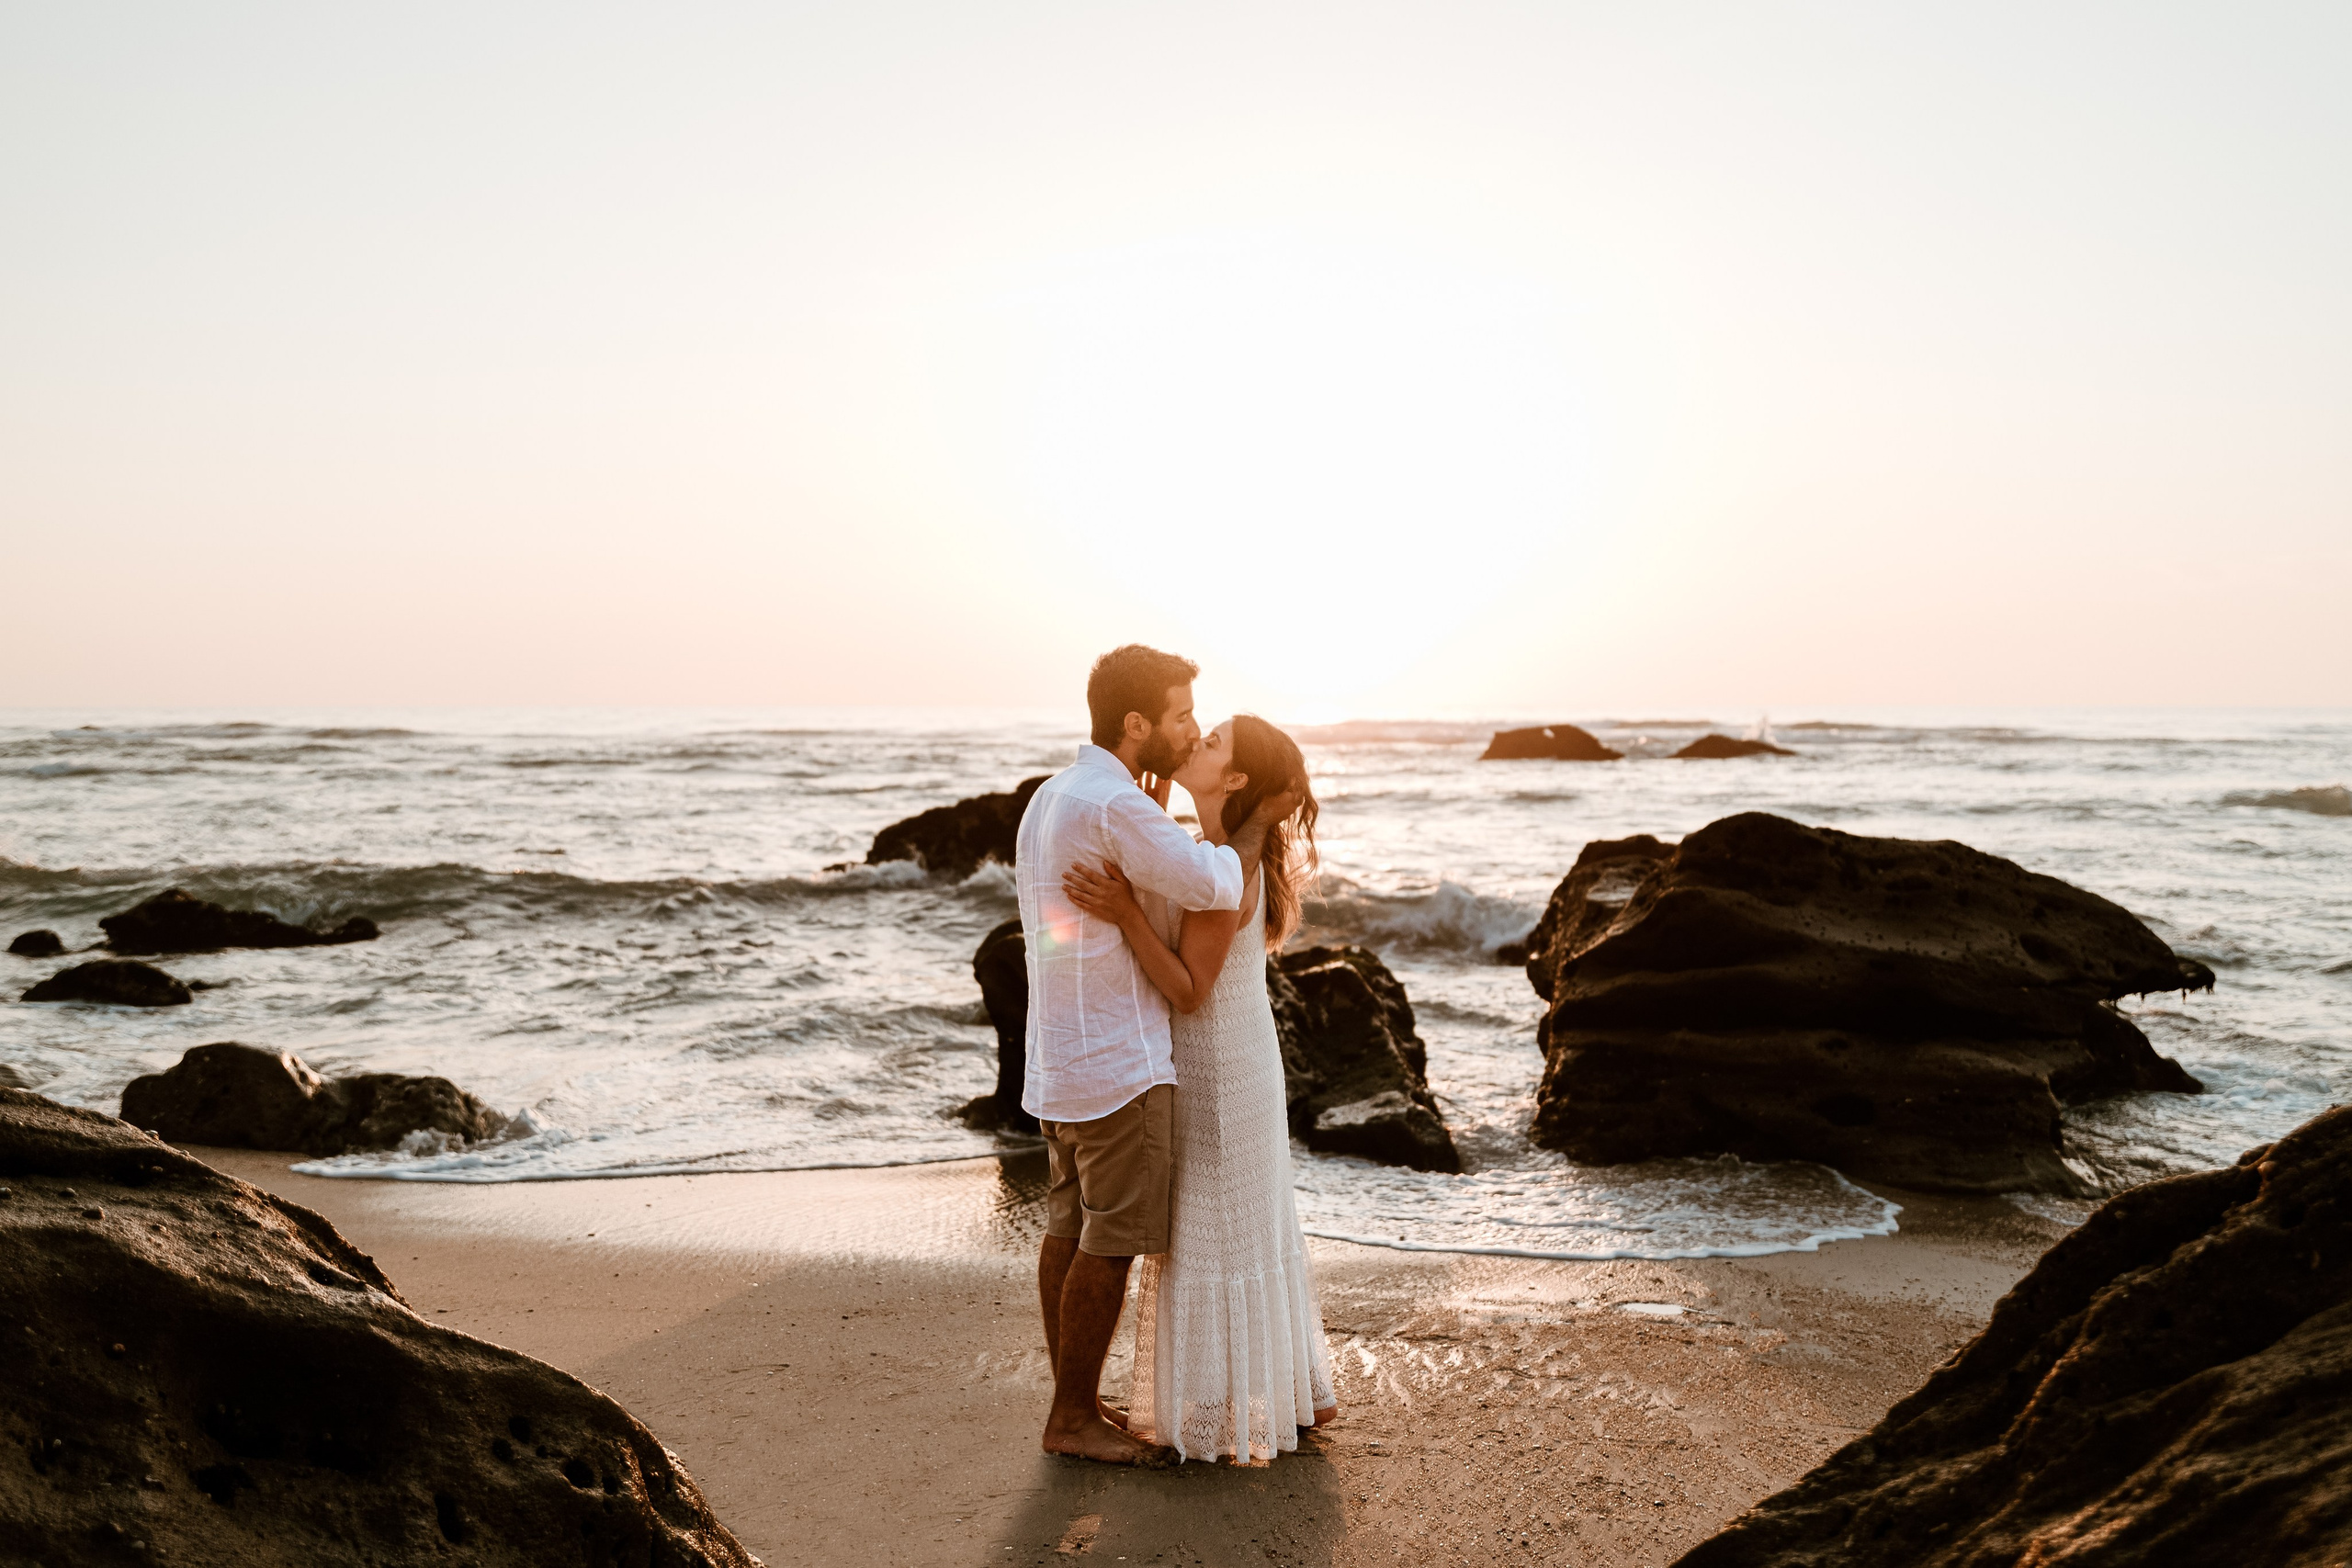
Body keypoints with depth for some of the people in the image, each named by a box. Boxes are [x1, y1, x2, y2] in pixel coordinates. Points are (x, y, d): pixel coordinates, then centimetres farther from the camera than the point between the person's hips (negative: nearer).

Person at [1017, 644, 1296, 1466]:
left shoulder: (1049, 799, 11)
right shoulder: (1114, 805, -20)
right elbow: (1215, 886, -21)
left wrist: (1156, 818, 12)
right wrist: (1261, 818, -4)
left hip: (1061, 1058, 10)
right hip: (1119, 1061, -10)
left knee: (1072, 1230, 14)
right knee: (1114, 1243, 1)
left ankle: (1073, 1403, 24)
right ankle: (1075, 1417, 11)